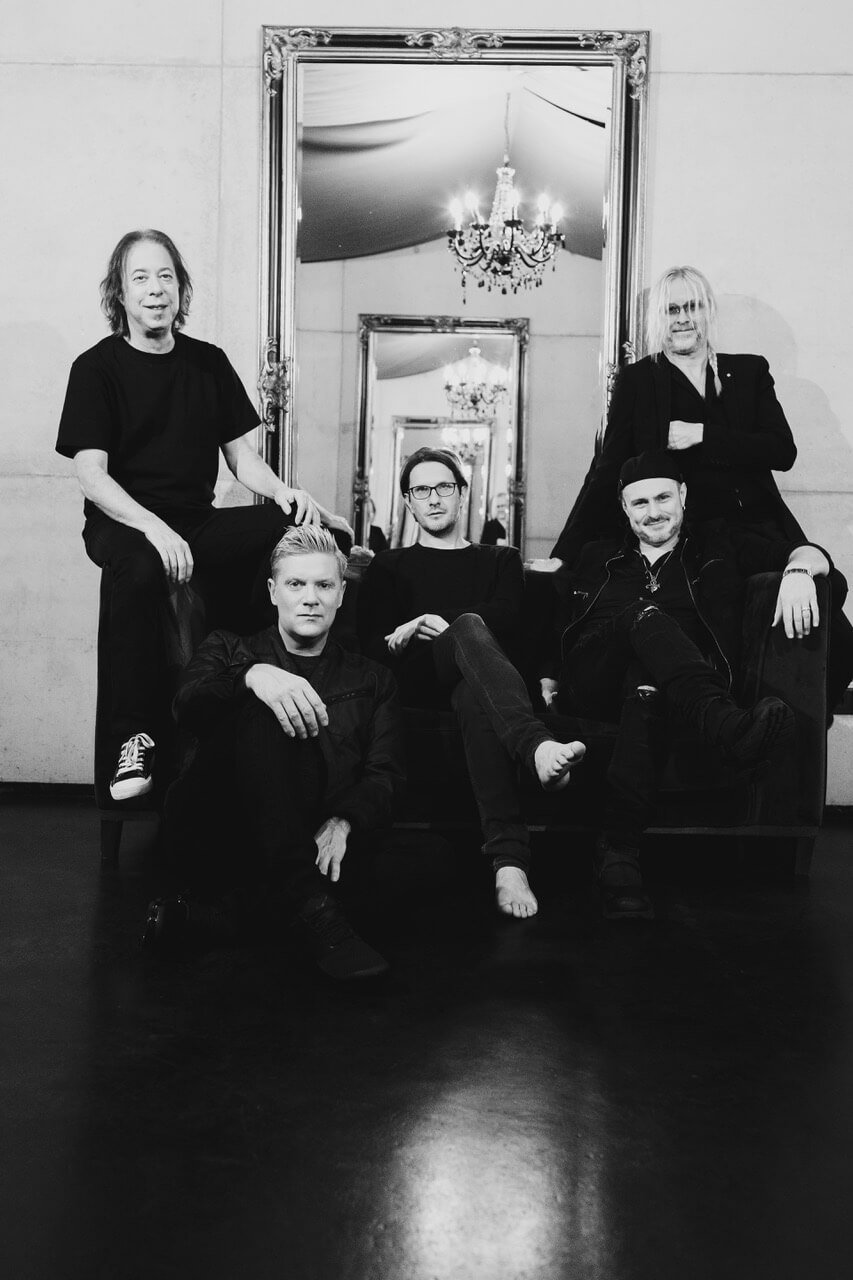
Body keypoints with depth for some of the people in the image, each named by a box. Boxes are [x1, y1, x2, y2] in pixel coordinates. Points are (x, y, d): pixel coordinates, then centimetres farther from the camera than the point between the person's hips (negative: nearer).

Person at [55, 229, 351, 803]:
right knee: (142, 567, -40)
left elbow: (241, 455, 12)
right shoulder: (97, 367, 0)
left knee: (297, 527, -22)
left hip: (197, 521, 4)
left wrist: (282, 490, -11)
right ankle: (134, 737, -29)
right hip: (123, 523, -4)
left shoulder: (208, 362, 12)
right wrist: (153, 526, -27)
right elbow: (91, 474, -10)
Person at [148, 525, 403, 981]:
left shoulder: (370, 679, 23)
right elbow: (187, 707, -5)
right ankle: (310, 908, -37)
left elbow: (384, 775, 7)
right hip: (216, 839, -2)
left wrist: (342, 823, -16)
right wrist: (252, 676, -27)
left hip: (316, 850, 2)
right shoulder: (228, 650, 19)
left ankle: (223, 910, -32)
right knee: (262, 709, -28)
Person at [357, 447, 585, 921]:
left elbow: (508, 619, 5)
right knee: (470, 628, -39)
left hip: (477, 681, 1)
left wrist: (425, 622, -9)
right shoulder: (389, 566, 29)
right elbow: (369, 642, 11)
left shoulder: (501, 560, 30)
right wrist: (403, 636, -14)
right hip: (415, 683, -1)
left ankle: (509, 857, -64)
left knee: (477, 698, -42)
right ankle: (538, 745, -68)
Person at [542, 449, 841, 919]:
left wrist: (798, 569, -9)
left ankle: (618, 846, -48)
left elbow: (808, 552, 14)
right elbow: (549, 627, 26)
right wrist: (546, 677, 8)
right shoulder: (596, 559, 29)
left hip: (675, 682, -1)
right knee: (643, 615, -31)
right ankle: (728, 724, -57)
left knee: (645, 686, -38)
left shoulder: (717, 544, 24)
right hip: (591, 683, 1)